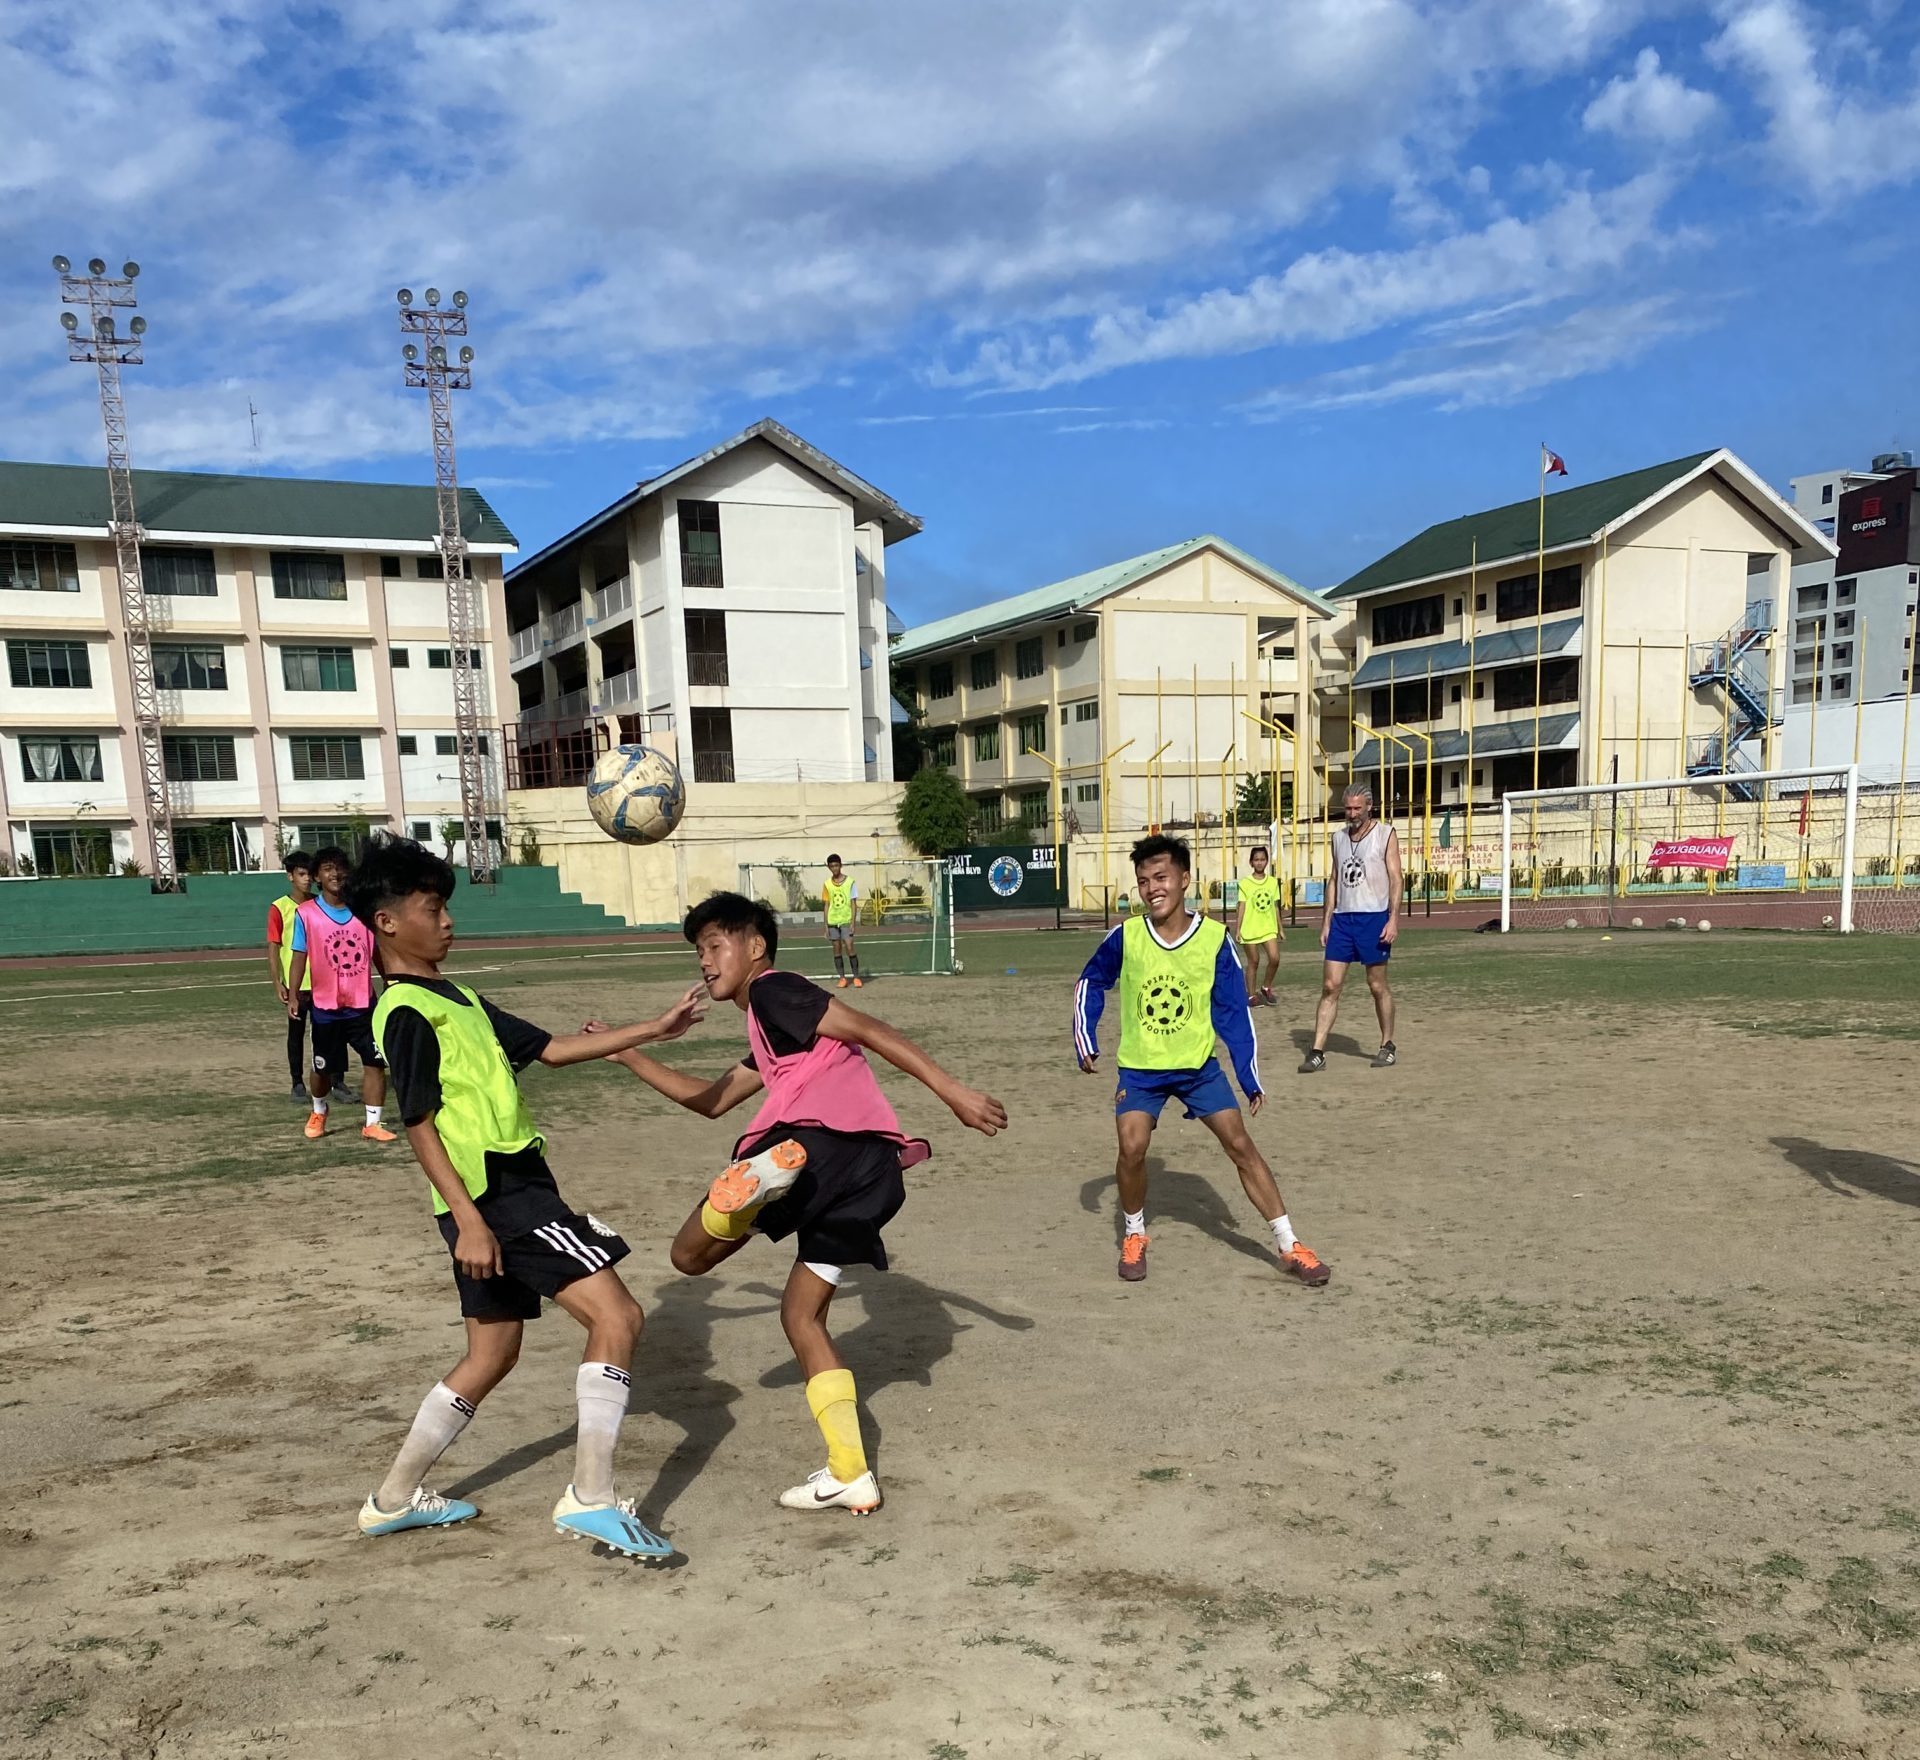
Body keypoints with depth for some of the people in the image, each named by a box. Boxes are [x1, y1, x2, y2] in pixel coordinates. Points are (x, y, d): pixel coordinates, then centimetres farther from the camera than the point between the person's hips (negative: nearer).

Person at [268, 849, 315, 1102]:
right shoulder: (279, 908, -6)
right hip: (294, 984, -3)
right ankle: (298, 1084, 15)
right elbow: (273, 947, -7)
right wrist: (277, 984, -13)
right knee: (296, 1034, 7)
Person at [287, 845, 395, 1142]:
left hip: (364, 1003, 1)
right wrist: (293, 995, -16)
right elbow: (300, 957, -7)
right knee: (322, 1067, 14)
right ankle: (318, 1113, 41)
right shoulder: (306, 913, -7)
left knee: (375, 1062, -5)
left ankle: (372, 1124, 5)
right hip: (326, 1006, -1)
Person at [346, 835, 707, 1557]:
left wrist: (652, 1031, 12)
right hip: (496, 1195, -10)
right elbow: (421, 1126, -15)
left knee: (492, 1352, 18)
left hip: (511, 1188, 10)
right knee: (616, 1315, -12)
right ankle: (591, 1497, -10)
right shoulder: (406, 1014, -11)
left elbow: (549, 1048, 17)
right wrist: (467, 1217, -21)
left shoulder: (455, 999, 18)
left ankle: (394, 1498, 29)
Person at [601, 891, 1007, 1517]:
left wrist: (953, 1091, -10)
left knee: (691, 1253, 4)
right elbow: (713, 1100, 44)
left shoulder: (773, 989, 8)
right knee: (801, 1313, 19)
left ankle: (763, 1175, -28)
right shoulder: (769, 1038, 35)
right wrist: (629, 1056, 45)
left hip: (820, 1136, -8)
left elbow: (870, 1030, -2)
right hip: (871, 1168, 9)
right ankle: (850, 1476, 13)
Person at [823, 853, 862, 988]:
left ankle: (856, 978, -1)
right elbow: (827, 905, 10)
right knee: (837, 950, 4)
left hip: (846, 921, -3)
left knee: (849, 948, -9)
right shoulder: (827, 884, 6)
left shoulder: (850, 882, -3)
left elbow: (853, 904, -3)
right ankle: (842, 978, 10)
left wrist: (853, 923, -10)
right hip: (832, 922, 3)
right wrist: (826, 925, 6)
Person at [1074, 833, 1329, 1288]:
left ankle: (1289, 1246, 7)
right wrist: (1085, 1042, -1)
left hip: (1199, 1064, 0)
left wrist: (1251, 1079, -7)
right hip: (1140, 1068, 0)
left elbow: (1234, 1012, -6)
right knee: (1132, 1149, -15)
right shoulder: (1125, 937, -12)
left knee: (1240, 1144, -5)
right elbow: (1090, 984, 6)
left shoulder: (1215, 938, -13)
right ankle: (1133, 1236, 12)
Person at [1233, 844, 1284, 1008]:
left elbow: (1275, 906, 10)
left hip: (1269, 928, 2)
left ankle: (1266, 987, 13)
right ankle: (1252, 995, 15)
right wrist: (1238, 929, -7)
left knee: (1274, 959, -11)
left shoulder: (1273, 881, 6)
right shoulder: (1245, 883, -3)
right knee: (1253, 962, 4)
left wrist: (1280, 928, 11)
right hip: (1250, 928, -2)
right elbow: (1242, 906, -3)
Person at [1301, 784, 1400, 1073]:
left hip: (1374, 917, -4)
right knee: (1330, 985, -1)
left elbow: (1395, 879, -6)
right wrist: (1326, 920, 11)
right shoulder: (1338, 836, 13)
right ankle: (1317, 1052, -2)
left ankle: (1387, 1046, 22)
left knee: (1377, 985, 5)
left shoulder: (1385, 834, -2)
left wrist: (1393, 919, -15)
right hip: (1342, 918, 4)